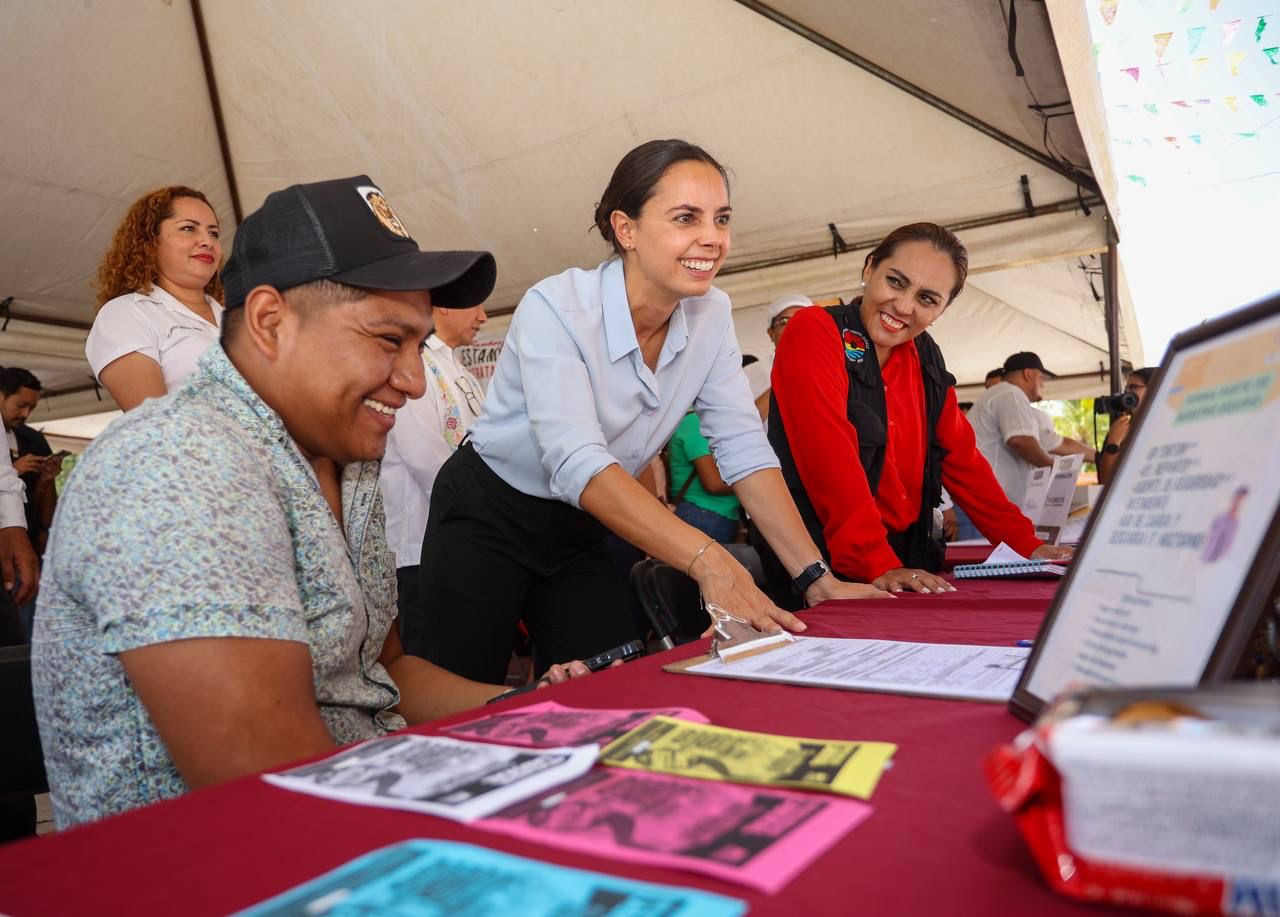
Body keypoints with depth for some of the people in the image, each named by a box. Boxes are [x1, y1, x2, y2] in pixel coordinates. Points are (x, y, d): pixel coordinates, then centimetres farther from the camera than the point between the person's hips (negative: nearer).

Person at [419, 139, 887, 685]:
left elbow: (744, 451, -10)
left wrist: (816, 577, -21)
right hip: (485, 520, -4)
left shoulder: (710, 317, -7)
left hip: (577, 534, 5)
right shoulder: (556, 309, -25)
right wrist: (709, 562, -47)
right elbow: (579, 464, -36)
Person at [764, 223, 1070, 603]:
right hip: (826, 570, -6)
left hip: (908, 562, 7)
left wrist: (1027, 545, 8)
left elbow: (961, 458, 14)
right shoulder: (815, 332, -10)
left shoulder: (926, 357, 11)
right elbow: (830, 458, -19)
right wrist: (877, 567, -24)